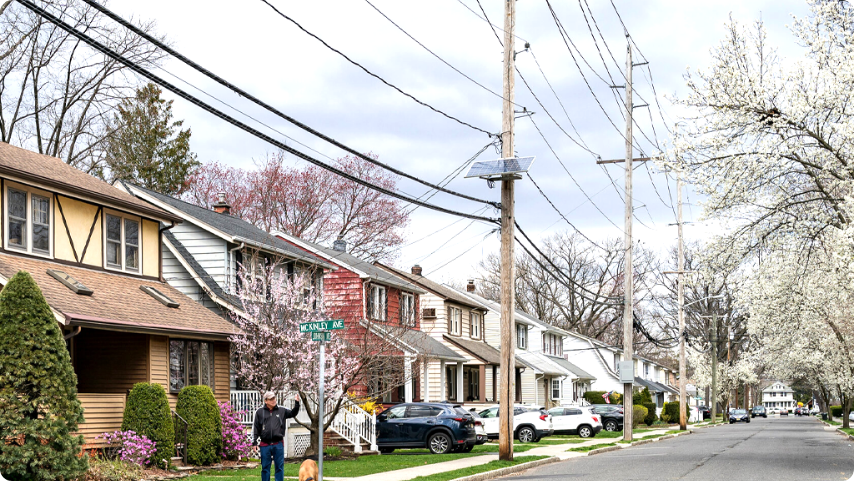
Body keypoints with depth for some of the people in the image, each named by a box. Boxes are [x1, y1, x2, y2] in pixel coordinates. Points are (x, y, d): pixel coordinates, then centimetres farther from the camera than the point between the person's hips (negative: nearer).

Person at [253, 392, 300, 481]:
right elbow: (255, 427, 5)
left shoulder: (282, 410, 7)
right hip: (265, 444, -1)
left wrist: (296, 403, -2)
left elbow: (293, 413, 13)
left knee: (279, 466, 3)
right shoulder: (260, 412, 4)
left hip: (278, 444, 1)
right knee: (265, 467, 6)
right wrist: (254, 442, 1)